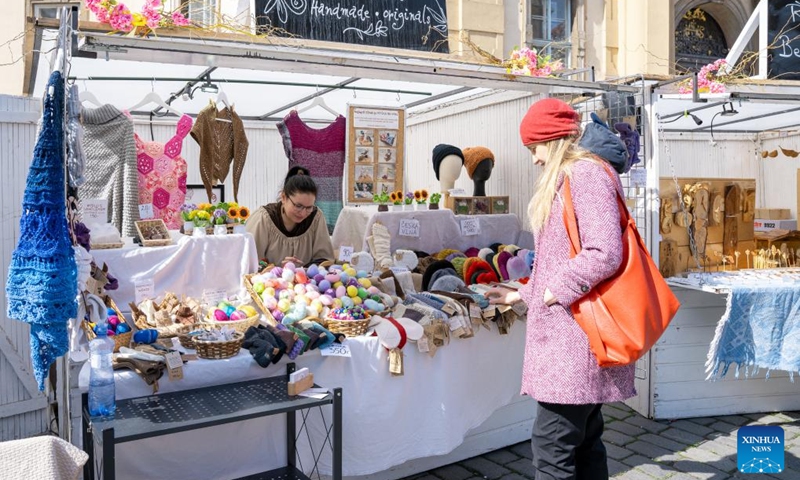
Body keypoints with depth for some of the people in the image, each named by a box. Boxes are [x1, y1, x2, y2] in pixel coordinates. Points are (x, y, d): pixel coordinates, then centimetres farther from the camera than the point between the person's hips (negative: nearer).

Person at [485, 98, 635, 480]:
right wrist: (524, 294, 25)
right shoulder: (570, 178, 21)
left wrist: (556, 291, -14)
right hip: (570, 330, 10)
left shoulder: (586, 174, -12)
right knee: (583, 440, 15)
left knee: (552, 446, -6)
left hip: (576, 331, -10)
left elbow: (604, 254, -23)